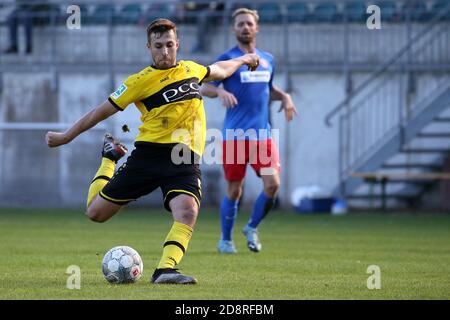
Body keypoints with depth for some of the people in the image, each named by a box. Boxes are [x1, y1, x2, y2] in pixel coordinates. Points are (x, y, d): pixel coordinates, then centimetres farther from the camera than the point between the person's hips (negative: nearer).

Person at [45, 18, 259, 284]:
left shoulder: (191, 70, 13)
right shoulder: (140, 82, -1)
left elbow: (220, 71, 37)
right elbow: (103, 111, 5)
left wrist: (243, 60, 51)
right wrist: (66, 137, 10)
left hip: (185, 160, 2)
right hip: (149, 152, -2)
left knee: (187, 212, -29)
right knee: (95, 213, 4)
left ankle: (165, 270, -34)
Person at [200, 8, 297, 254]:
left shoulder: (267, 60, 13)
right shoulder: (227, 59, -1)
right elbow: (203, 88, -3)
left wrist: (284, 97, 7)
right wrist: (220, 91, -23)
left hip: (262, 134, 4)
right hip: (234, 135, -4)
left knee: (272, 184, -11)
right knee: (234, 191, 2)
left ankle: (252, 228, 13)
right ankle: (225, 240, 20)